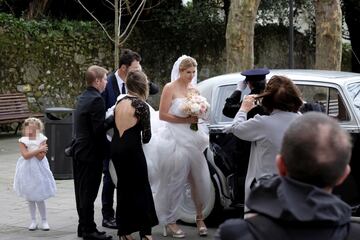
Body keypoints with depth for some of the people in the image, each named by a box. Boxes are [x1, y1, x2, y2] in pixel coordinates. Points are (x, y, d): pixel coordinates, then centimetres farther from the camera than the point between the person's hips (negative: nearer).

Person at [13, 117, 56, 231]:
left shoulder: (41, 139, -7)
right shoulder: (22, 141, -5)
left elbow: (41, 157, -16)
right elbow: (25, 155, -19)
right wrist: (39, 149, -23)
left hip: (38, 170, -2)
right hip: (27, 170, 2)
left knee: (39, 198, 0)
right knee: (30, 198, 10)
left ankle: (44, 221, 13)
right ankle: (33, 221, 20)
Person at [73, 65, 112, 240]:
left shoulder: (83, 98, 11)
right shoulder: (96, 100, -17)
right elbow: (99, 129, -22)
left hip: (80, 150, 9)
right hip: (91, 153, -9)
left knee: (82, 191, 15)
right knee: (89, 193, -2)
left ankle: (83, 226, 24)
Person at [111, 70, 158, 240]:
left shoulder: (120, 102, 9)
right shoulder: (141, 105, -9)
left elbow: (117, 125, 9)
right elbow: (146, 136, -5)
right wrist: (143, 140, 16)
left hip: (116, 147, 6)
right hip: (131, 149, -6)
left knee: (123, 187, 14)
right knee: (141, 188, 3)